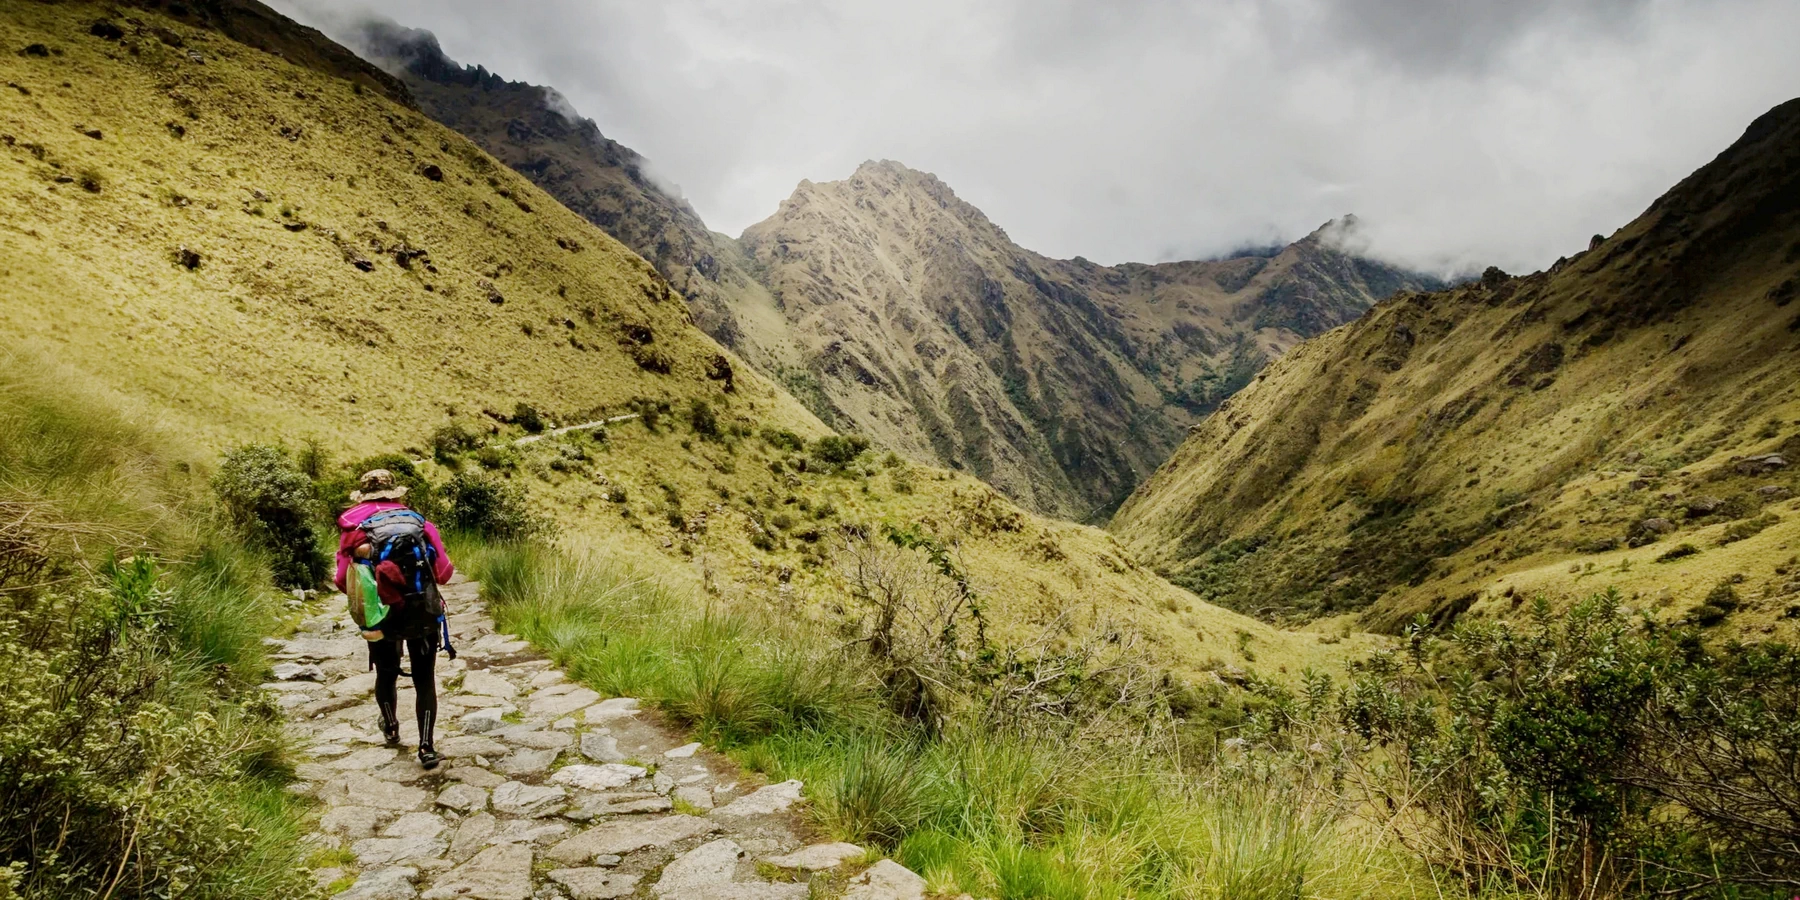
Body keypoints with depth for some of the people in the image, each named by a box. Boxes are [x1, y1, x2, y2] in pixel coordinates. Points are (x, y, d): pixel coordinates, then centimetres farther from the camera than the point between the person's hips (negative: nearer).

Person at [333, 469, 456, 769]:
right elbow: (444, 572, 0)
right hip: (424, 613, 0)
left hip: (382, 617, 0)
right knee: (425, 680, 8)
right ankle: (426, 747, 0)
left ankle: (391, 728, 45)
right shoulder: (420, 522, 3)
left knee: (386, 675, 24)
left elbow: (344, 580, -9)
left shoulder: (355, 527, 0)